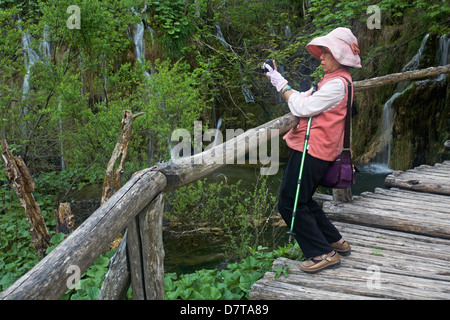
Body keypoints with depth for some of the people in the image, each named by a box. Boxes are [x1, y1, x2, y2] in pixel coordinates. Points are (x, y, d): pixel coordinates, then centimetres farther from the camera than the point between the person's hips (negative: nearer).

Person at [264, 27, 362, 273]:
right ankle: (336, 242, 29)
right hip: (309, 149, 11)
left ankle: (324, 254, 1)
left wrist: (281, 83, -7)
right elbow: (301, 99, 17)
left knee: (290, 204, -7)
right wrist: (277, 80, 9)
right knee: (302, 200, 19)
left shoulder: (337, 84, -15)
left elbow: (302, 107, -18)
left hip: (312, 151, -11)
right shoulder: (332, 80, 18)